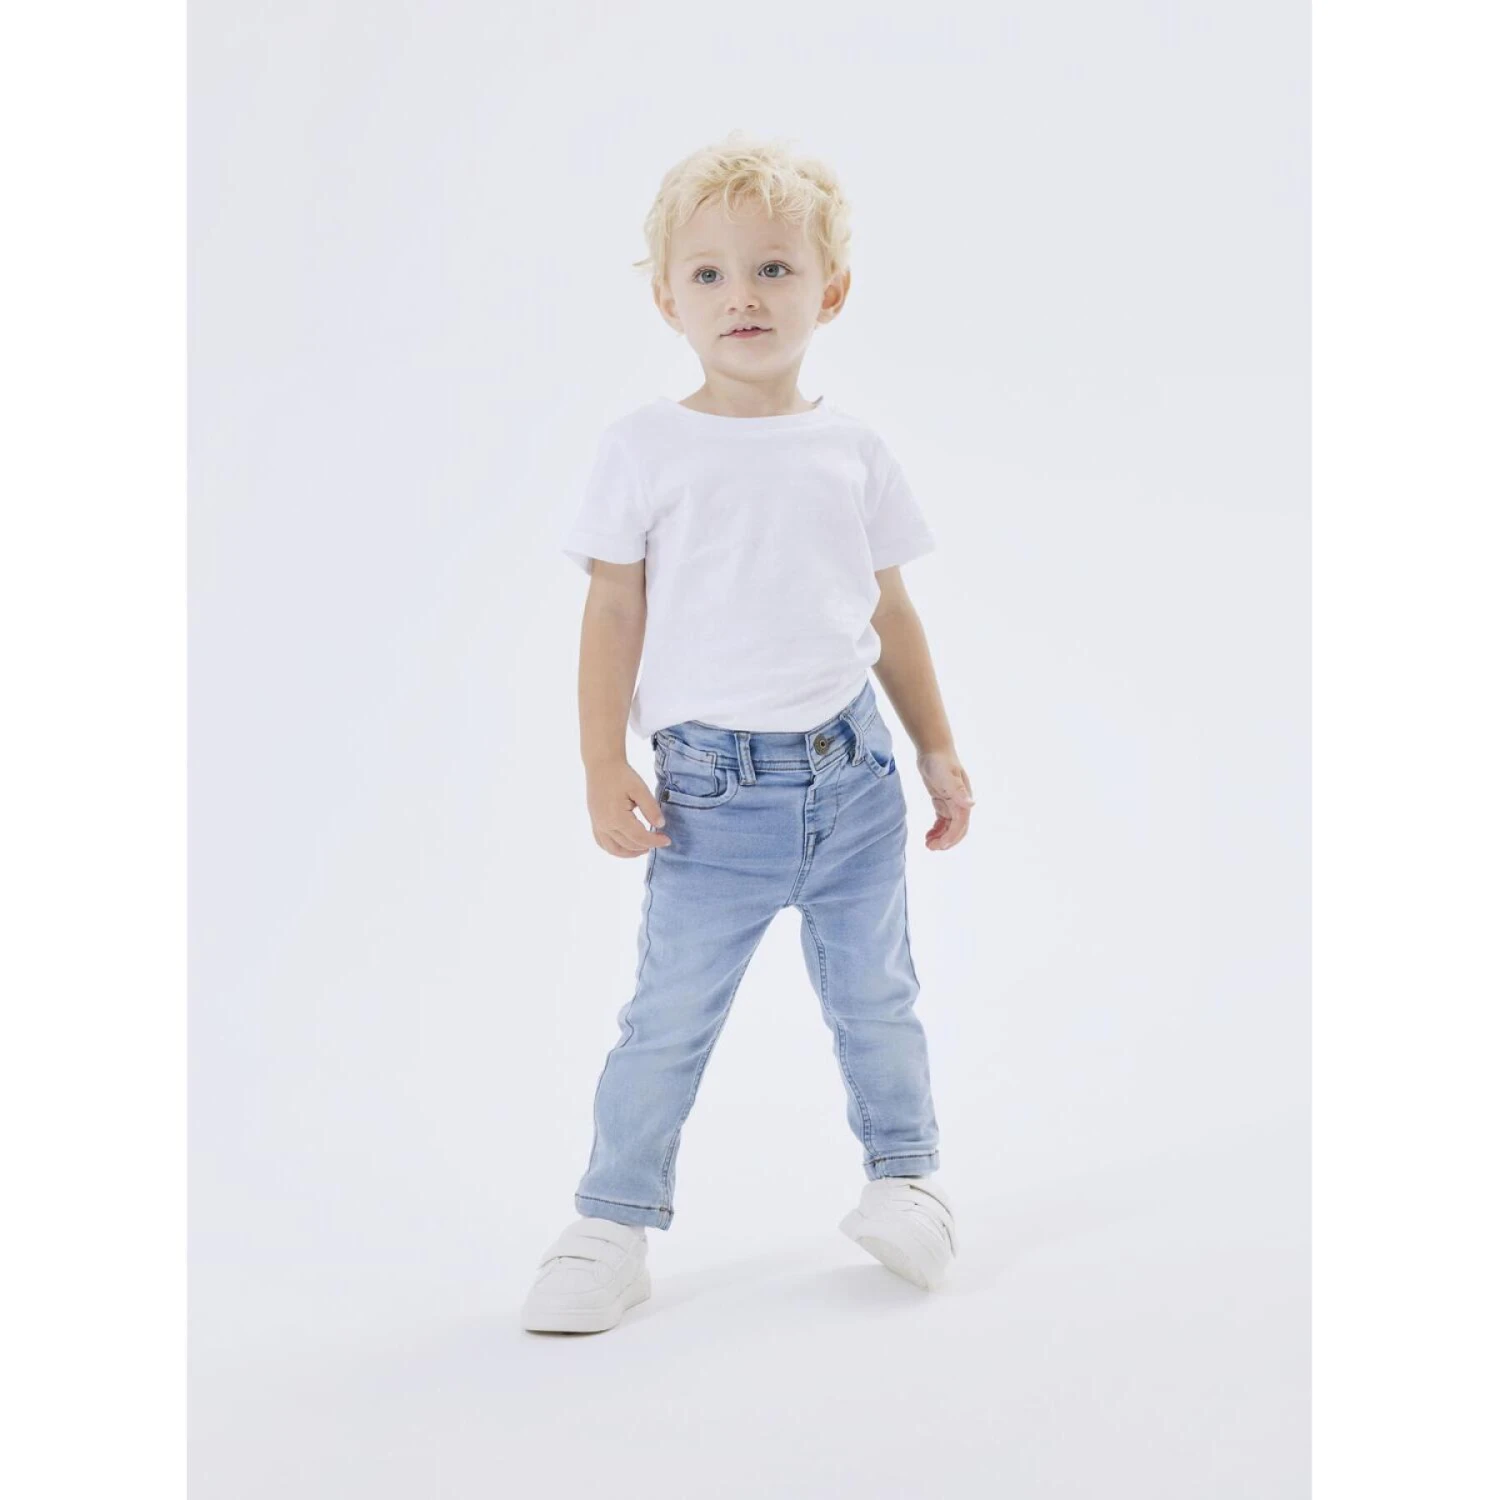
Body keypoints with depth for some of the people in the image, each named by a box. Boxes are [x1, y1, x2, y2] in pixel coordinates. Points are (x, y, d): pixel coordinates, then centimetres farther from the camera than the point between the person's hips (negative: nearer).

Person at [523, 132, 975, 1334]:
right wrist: (605, 770, -6)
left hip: (851, 770, 2)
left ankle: (907, 1174, 34)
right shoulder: (647, 448, 0)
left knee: (875, 996, 14)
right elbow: (615, 616, 0)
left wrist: (937, 749, 14)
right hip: (712, 785, -2)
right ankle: (613, 1225, 15)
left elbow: (890, 612, 14)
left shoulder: (852, 451, 6)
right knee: (670, 1015, 1)